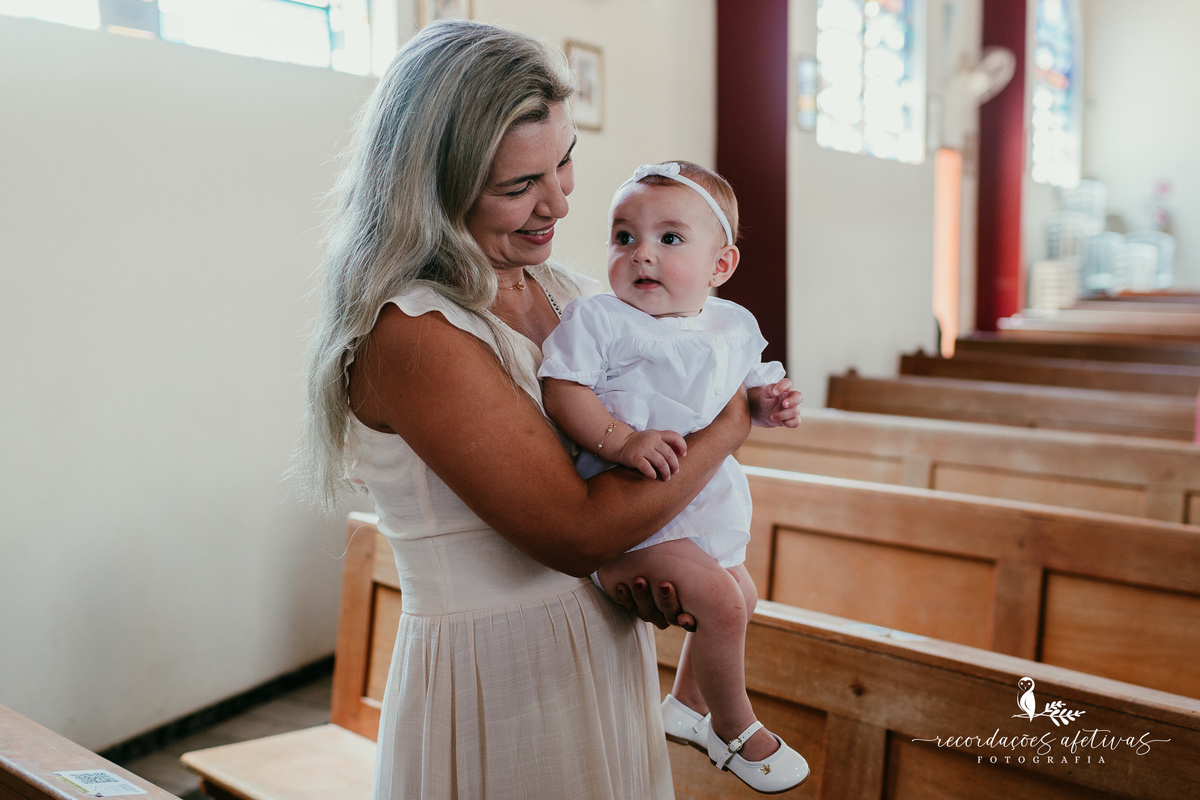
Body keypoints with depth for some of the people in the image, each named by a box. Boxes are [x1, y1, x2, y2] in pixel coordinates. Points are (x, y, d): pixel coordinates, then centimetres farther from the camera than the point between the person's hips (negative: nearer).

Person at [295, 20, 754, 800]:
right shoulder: (412, 334, -22)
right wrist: (729, 427, -12)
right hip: (492, 697, -7)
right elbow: (577, 530, -23)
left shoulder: (572, 295, 2)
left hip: (608, 660, 7)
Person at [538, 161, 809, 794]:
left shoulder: (732, 325, 5)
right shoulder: (595, 319, -15)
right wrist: (621, 439, -35)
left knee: (740, 597, 24)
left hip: (708, 501, 8)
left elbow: (747, 384, 18)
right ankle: (735, 728, 7)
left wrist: (767, 402, -5)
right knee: (718, 601, -22)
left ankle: (687, 704, 49)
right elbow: (562, 391, -22)